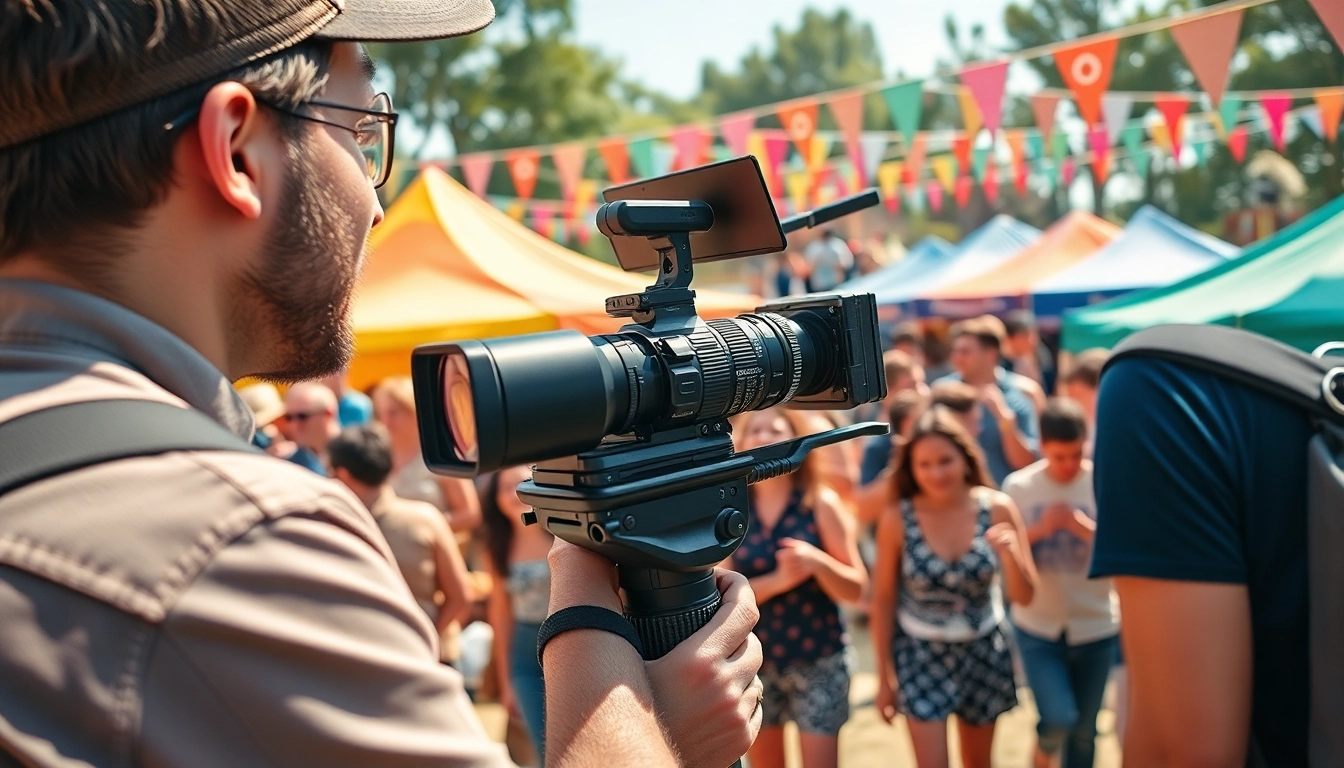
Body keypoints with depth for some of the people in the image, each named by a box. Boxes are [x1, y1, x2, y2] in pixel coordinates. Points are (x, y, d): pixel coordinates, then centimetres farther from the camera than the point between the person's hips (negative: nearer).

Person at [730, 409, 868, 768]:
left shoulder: (820, 502, -6)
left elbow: (855, 589, -6)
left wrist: (817, 562, -25)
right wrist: (778, 579, -22)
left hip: (819, 659, -2)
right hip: (753, 659, 2)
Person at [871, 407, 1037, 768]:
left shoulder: (997, 509, -13)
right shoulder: (897, 519, -16)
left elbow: (1024, 596, -8)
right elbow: (884, 600, -6)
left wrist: (1010, 553, -29)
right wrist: (884, 674, -1)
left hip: (983, 652, 2)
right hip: (921, 653, -2)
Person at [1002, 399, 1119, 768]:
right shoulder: (1018, 487, -6)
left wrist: (1082, 526, -23)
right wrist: (1040, 530, -18)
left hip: (1096, 627, 1)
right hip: (1037, 626, -1)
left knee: (1084, 730, 12)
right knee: (1058, 718, -13)